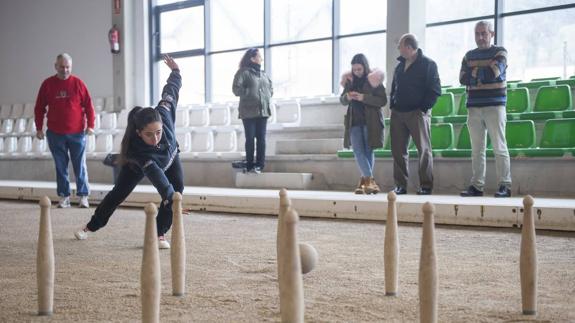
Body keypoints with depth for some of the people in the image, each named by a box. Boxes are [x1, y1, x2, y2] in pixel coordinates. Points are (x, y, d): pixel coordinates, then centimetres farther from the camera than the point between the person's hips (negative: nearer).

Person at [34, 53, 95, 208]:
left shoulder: (78, 83, 0)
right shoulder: (47, 84, 3)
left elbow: (88, 105, 1)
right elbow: (39, 107, 8)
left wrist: (90, 125, -6)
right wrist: (39, 128, 5)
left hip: (77, 133, -1)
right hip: (55, 134, 1)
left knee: (80, 166, 1)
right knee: (61, 166, 6)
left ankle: (83, 196, 6)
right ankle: (64, 196, 12)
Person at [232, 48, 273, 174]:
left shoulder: (263, 74, 17)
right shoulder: (243, 72, -3)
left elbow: (270, 88, 25)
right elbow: (236, 89, -11)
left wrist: (268, 96, 6)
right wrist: (251, 94, -14)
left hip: (263, 110, 6)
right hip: (249, 111, -6)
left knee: (261, 138, 2)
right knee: (250, 138, -3)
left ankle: (259, 165, 6)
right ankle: (250, 166, 3)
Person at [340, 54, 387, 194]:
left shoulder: (374, 80, -5)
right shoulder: (350, 80, 8)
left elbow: (383, 100, -10)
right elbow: (342, 100, 14)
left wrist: (363, 98, -21)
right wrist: (347, 97, -10)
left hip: (370, 121, -4)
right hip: (354, 121, 4)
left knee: (368, 151, 2)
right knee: (358, 151, -8)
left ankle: (364, 181, 11)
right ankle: (370, 181, -10)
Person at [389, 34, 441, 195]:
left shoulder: (428, 64, -3)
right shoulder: (400, 65, 16)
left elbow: (435, 90, -8)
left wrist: (424, 108, -14)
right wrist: (392, 105, 9)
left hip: (417, 113, -6)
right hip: (397, 113, 6)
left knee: (423, 149, -5)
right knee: (398, 150, 4)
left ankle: (426, 185, -1)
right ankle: (400, 185, 11)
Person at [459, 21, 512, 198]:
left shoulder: (499, 52, 3)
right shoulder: (469, 55, 16)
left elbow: (494, 72, -14)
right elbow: (463, 79, 3)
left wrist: (474, 72, -1)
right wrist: (483, 74, -9)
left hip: (494, 105, -4)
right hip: (474, 107, 4)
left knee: (499, 147, -5)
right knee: (477, 149, 4)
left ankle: (505, 186, -5)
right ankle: (476, 186, 6)